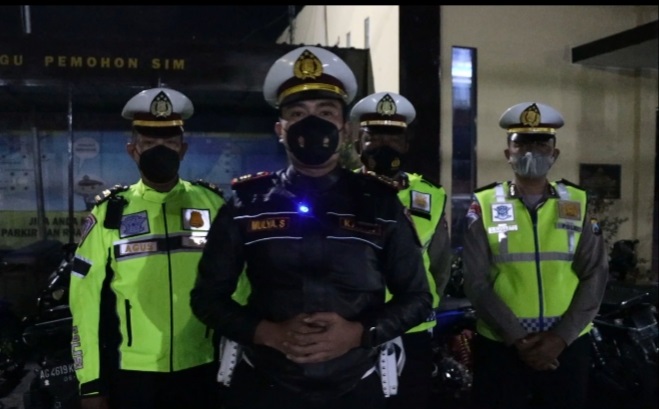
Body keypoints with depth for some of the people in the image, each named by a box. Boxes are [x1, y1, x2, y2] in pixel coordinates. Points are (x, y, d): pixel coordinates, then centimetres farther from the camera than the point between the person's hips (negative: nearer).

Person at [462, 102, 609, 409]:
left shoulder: (578, 203, 6)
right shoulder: (484, 205, -1)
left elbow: (595, 276, 0)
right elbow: (476, 282, -7)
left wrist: (560, 337, -10)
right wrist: (517, 339, -13)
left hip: (567, 347, 2)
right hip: (500, 347, -2)